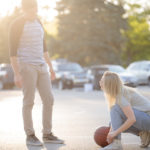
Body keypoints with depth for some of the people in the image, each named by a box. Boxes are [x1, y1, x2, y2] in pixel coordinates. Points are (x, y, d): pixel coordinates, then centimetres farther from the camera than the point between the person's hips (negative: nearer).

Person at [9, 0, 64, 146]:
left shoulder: (38, 22, 14)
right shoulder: (17, 24, -9)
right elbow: (12, 51, -12)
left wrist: (50, 67, 18)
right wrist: (16, 74, -18)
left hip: (41, 67, 7)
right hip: (26, 66, -7)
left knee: (48, 100, 4)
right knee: (29, 102, -3)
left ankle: (47, 134, 13)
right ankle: (30, 136, 9)